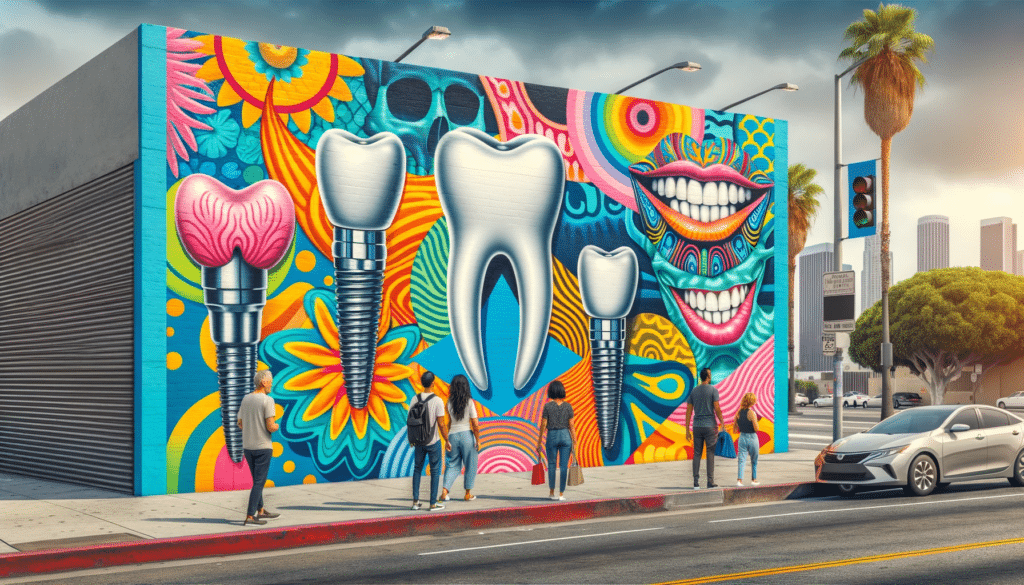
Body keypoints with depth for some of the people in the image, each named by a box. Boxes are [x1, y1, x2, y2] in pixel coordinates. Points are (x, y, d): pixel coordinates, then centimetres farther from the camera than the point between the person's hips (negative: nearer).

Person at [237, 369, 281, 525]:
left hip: (248, 446, 7)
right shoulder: (267, 400, -14)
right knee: (259, 482, -2)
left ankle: (261, 511, 27)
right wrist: (276, 426, 3)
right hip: (263, 447, -7)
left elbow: (240, 424, 14)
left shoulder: (245, 399, 7)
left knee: (258, 480, 19)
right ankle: (250, 516, -5)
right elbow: (270, 427, -19)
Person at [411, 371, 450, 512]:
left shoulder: (415, 399, -4)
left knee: (417, 469, 18)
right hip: (433, 442, -4)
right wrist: (447, 441, -4)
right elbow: (441, 424, -17)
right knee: (435, 471, 8)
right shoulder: (437, 401, -17)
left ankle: (415, 501, 16)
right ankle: (433, 504, 10)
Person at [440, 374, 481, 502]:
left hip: (453, 435, 3)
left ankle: (445, 490, -2)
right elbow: (475, 424, -11)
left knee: (453, 464, 13)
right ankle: (468, 494, 17)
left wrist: (447, 440, 12)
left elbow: (449, 423, 3)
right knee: (470, 465, 12)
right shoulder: (469, 402, -10)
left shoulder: (450, 402, -2)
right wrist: (478, 440, -3)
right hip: (466, 434, -3)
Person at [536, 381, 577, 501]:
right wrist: (574, 444, 2)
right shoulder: (568, 406, -2)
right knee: (564, 466, 5)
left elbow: (543, 425, -5)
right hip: (565, 436, 1)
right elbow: (571, 426, -2)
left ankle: (552, 492, 15)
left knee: (551, 465, 14)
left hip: (552, 437, -1)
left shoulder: (547, 406, -6)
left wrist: (539, 442, 2)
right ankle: (561, 494, 6)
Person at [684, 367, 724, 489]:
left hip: (697, 426, 4)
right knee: (710, 453, 2)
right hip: (710, 426, -3)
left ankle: (696, 482, 1)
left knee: (697, 453, 5)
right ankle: (710, 481, 1)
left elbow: (688, 411, 6)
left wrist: (687, 431, 8)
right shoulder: (713, 390, -4)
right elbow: (717, 409, -10)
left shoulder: (694, 391, 8)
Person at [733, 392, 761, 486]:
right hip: (752, 438, -4)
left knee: (741, 460, 1)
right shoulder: (751, 413, -15)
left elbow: (734, 430, 6)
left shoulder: (738, 413, 1)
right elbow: (756, 429, -16)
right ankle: (753, 479, 25)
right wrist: (755, 422, 2)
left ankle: (739, 479, -13)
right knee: (754, 461, 15)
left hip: (742, 438, 4)